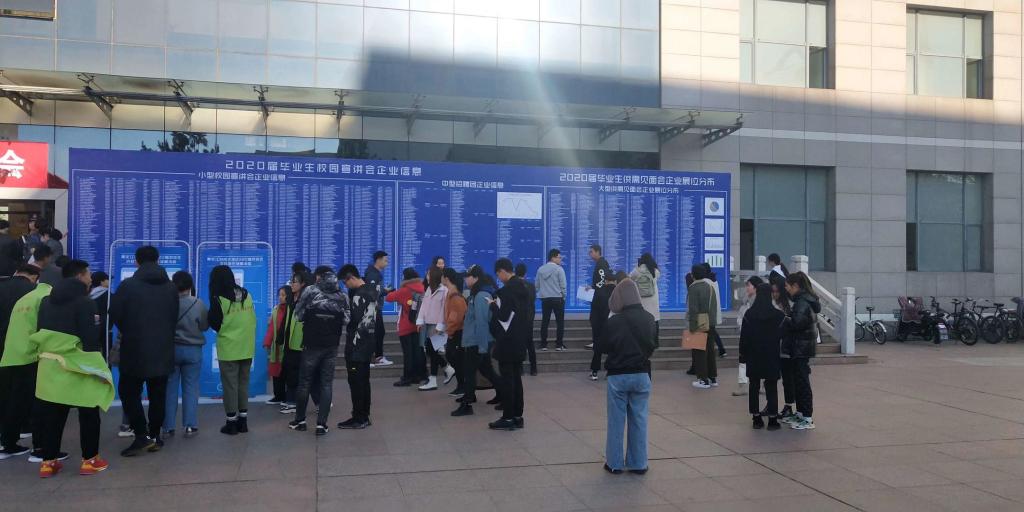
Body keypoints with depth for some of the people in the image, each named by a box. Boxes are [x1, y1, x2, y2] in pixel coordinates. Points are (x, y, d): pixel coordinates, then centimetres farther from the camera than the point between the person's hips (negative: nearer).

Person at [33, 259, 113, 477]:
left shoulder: (47, 301, 11)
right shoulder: (84, 302, -12)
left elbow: (40, 333, 12)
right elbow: (90, 340, -16)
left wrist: (47, 354, 17)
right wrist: (99, 368, -11)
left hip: (50, 365, 7)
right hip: (77, 367, -6)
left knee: (51, 416, 11)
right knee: (89, 415, 6)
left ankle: (48, 461, 15)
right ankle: (89, 460, 10)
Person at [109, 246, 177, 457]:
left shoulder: (127, 285, -9)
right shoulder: (171, 287, 4)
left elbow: (115, 315, -5)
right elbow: (174, 318, 6)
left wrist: (128, 332, 13)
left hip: (135, 349, -4)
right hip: (163, 350, 4)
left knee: (129, 391, 7)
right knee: (158, 394, 11)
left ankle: (142, 435, -2)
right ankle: (154, 436, 14)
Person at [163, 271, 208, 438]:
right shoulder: (198, 303, -11)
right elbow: (205, 326, -2)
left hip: (171, 348, 1)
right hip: (193, 349, -1)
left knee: (170, 388, 9)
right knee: (191, 388, 6)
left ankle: (168, 426, 11)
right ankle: (190, 426, 4)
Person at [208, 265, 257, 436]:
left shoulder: (218, 298, -11)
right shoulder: (246, 295, 4)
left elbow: (214, 323, -5)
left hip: (229, 349, -5)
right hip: (247, 348, 5)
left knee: (230, 385, 3)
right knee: (243, 384, 13)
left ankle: (231, 422, 7)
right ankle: (243, 420, 17)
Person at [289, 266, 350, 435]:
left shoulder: (310, 291, -6)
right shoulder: (342, 295, 1)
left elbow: (298, 315, -1)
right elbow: (346, 320, 1)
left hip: (312, 345, -2)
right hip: (332, 346, 2)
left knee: (305, 382, 11)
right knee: (327, 384, 6)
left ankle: (300, 420, 22)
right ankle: (321, 424, 2)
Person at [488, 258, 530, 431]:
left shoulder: (506, 290, -17)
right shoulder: (522, 287, 9)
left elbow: (503, 316, -20)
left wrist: (493, 306, -3)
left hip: (508, 340, -8)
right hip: (520, 339, 8)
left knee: (506, 379, -1)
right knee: (516, 377, 13)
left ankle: (508, 418, 3)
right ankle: (517, 416, 17)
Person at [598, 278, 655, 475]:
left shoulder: (615, 321, -17)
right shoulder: (649, 319, -6)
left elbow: (602, 346, -5)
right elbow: (653, 345, 8)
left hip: (618, 375, -3)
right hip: (641, 375, 3)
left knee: (616, 420, 8)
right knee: (639, 419, 11)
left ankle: (615, 463, 15)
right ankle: (638, 463, 17)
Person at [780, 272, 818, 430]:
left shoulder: (803, 302, -17)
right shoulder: (804, 300, 14)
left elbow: (797, 322, -30)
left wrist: (784, 319, -14)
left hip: (801, 348, -10)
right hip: (800, 347, 10)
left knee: (802, 382, -4)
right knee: (798, 381, 16)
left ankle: (808, 419, 1)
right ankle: (800, 413, 26)